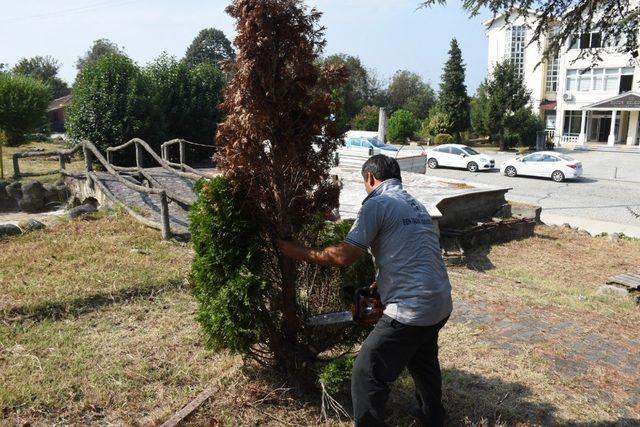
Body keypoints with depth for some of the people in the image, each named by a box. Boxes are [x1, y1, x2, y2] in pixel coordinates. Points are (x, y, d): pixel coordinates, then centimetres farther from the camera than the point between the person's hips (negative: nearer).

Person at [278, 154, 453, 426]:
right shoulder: (416, 206, 16)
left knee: (367, 375, 3)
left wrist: (302, 254, -2)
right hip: (441, 305, 9)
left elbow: (344, 256, -14)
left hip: (412, 311, -9)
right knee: (423, 361, 32)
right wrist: (381, 284, 27)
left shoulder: (377, 204, -10)